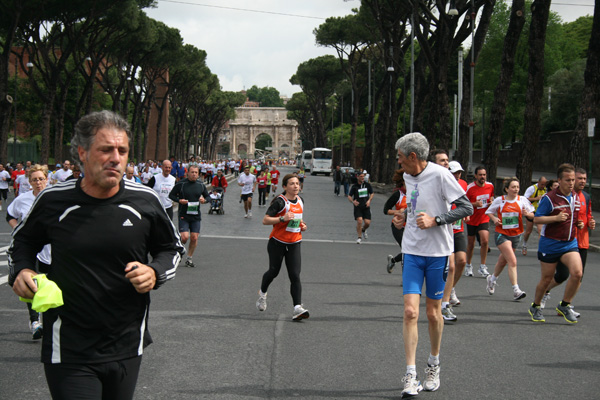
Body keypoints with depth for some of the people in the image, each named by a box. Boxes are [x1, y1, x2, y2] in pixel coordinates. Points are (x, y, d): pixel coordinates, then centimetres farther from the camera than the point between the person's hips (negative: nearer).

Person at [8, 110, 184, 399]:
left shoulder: (144, 201, -4)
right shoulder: (54, 201, -6)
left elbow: (171, 248, 13)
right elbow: (23, 240, 15)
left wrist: (155, 272, -8)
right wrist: (20, 270, -5)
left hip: (127, 348, 3)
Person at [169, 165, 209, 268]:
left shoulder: (201, 185, 6)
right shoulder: (180, 184, -6)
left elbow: (207, 196, 18)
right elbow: (171, 195, 2)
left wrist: (204, 200, -5)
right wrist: (179, 200, -15)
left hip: (196, 215, 4)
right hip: (183, 215, -4)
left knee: (194, 238, 0)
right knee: (184, 237, -14)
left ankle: (189, 258, 17)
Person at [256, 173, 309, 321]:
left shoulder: (300, 201, 7)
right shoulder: (280, 201, -14)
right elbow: (265, 220, -19)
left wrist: (302, 225, 7)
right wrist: (282, 218, -31)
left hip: (294, 244, 4)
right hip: (277, 242, -4)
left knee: (295, 276, -7)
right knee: (274, 271, 11)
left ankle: (297, 308, -14)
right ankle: (262, 293, 42)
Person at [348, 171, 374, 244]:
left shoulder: (367, 185, 5)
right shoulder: (354, 186, -2)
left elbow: (372, 193, 16)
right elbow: (349, 196, 2)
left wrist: (369, 200, -2)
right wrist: (353, 201, -19)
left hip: (366, 207, 2)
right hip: (358, 207, -2)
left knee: (367, 223, -5)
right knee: (359, 220, -18)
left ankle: (363, 230, 32)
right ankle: (359, 237, -2)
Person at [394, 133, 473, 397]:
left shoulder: (440, 175, -12)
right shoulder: (407, 177, 9)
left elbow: (467, 208, -13)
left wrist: (435, 220, -21)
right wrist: (404, 218, 6)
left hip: (437, 254, -4)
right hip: (412, 252, 4)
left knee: (433, 313, 7)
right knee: (410, 311, -8)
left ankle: (434, 365, 30)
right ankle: (411, 376, -6)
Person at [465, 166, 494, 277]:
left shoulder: (490, 186, 0)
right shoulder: (470, 188, -13)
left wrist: (491, 202, -3)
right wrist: (475, 204, -24)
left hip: (484, 219, 2)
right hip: (472, 219, -2)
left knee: (485, 241, -16)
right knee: (470, 244, 8)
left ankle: (482, 266, -5)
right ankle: (468, 266, 28)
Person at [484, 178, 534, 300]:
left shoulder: (522, 200, 1)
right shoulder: (499, 200, -4)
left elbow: (532, 215, 4)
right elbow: (489, 212, 9)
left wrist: (527, 214, -19)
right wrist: (494, 219, -11)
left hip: (516, 235, 4)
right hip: (502, 234, -4)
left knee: (503, 260, 19)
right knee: (512, 261, -18)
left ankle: (492, 279, 47)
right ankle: (516, 290, -20)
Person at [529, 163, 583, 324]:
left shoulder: (576, 198, 9)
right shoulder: (549, 198, -11)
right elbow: (536, 219, -13)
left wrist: (579, 224, 6)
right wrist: (556, 218, -25)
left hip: (570, 243, 4)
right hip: (550, 244, -4)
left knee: (577, 273, -17)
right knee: (547, 279, 5)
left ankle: (564, 305, 3)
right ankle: (535, 307, 30)